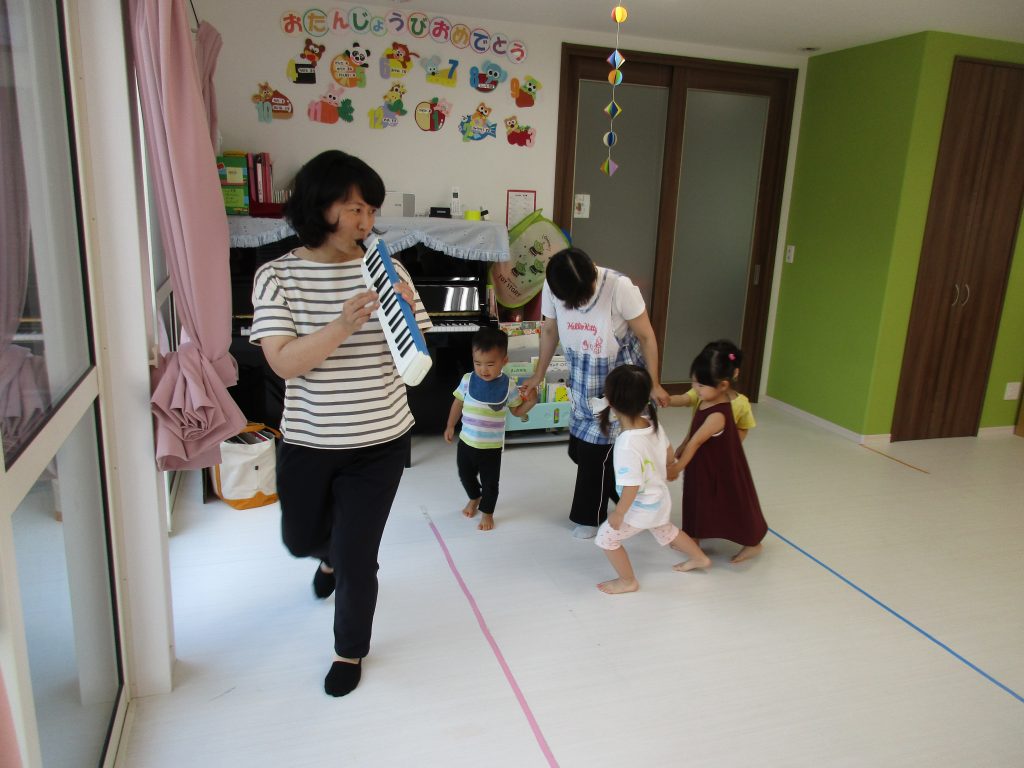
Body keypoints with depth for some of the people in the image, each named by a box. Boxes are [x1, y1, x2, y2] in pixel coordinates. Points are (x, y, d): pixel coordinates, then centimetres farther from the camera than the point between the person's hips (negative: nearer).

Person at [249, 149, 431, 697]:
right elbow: (284, 362, -18)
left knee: (356, 557, 4)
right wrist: (342, 326, -32)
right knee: (300, 540, 24)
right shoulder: (278, 276, -8)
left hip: (379, 443, -1)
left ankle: (350, 651, 34)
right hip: (306, 442, 1)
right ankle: (331, 556, 63)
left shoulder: (387, 272, -5)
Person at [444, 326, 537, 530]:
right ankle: (474, 498, 54)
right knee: (466, 475, 24)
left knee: (490, 482, 11)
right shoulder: (468, 380, -11)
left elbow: (517, 411, -2)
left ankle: (487, 512, 36)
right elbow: (458, 404, 5)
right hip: (466, 441, 3)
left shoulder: (508, 386, -14)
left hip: (492, 446, -3)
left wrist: (530, 401, -20)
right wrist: (450, 426, 11)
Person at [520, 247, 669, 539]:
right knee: (579, 449, 11)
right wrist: (539, 374, 10)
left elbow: (646, 337, -16)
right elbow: (549, 330, 2)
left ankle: (590, 516, 24)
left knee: (597, 451, -1)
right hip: (583, 382, 5)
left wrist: (653, 384, -10)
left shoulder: (619, 287, -28)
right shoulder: (552, 288, -16)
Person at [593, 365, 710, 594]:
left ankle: (628, 581, 26)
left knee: (607, 538, 10)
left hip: (641, 507, -8)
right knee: (666, 532, 33)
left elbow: (631, 487, -30)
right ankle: (700, 558, 53)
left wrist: (618, 513, -16)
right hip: (660, 499, 8)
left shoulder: (627, 445, -37)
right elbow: (669, 456, 3)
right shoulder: (653, 424, -13)